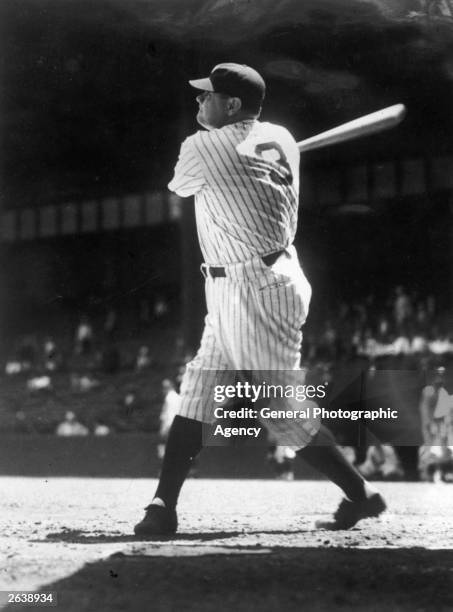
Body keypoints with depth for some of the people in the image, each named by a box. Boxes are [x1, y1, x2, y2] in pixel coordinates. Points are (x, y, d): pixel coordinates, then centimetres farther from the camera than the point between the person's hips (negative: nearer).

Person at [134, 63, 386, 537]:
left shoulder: (201, 148, -12)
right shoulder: (282, 141, 7)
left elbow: (178, 186, 10)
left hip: (257, 291, -9)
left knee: (283, 413, -4)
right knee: (195, 392, 8)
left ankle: (361, 494, 7)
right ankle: (163, 508, 7)